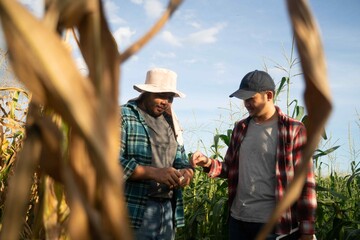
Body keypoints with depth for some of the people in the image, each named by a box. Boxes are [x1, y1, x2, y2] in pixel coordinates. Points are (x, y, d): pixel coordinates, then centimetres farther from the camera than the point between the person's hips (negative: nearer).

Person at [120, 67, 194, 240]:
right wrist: (153, 173, -24)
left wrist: (185, 172, -8)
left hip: (167, 210, 7)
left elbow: (180, 160, 15)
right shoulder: (122, 116, -5)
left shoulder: (168, 123, 17)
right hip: (134, 212, -6)